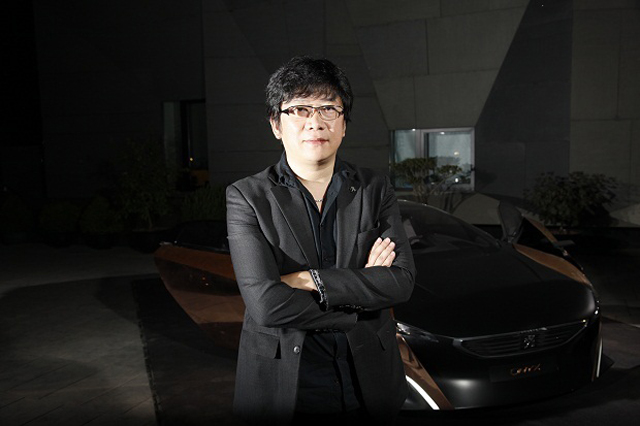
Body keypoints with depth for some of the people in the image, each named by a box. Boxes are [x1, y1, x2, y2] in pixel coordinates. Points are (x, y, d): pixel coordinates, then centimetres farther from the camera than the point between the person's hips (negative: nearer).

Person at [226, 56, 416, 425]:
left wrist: (310, 280, -19)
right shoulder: (247, 197, -9)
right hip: (284, 391, -2)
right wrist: (363, 289, -14)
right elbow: (266, 304, -20)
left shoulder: (376, 190, 1)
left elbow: (402, 281, -10)